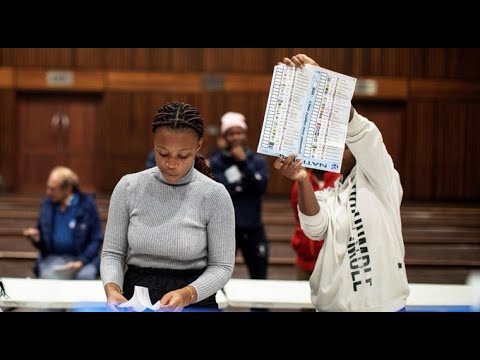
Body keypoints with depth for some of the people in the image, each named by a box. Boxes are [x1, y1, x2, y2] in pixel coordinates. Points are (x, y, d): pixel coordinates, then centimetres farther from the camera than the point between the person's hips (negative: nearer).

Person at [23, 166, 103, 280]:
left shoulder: (87, 203, -3)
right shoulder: (47, 204, 7)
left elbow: (97, 239, -1)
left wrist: (81, 261, -15)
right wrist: (36, 238, -7)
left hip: (83, 257, -2)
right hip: (53, 257, 2)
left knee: (85, 276, -34)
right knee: (48, 276, -31)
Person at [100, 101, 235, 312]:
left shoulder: (214, 195, -5)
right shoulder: (128, 187, 1)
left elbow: (222, 266, -3)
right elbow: (113, 252, 6)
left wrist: (188, 294, -19)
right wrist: (112, 288, -13)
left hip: (196, 302, -2)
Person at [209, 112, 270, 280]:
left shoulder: (258, 160, 7)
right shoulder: (215, 162, 0)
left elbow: (260, 187, -9)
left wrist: (244, 162, -11)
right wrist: (244, 185, -9)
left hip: (253, 228, 2)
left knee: (259, 277, 4)